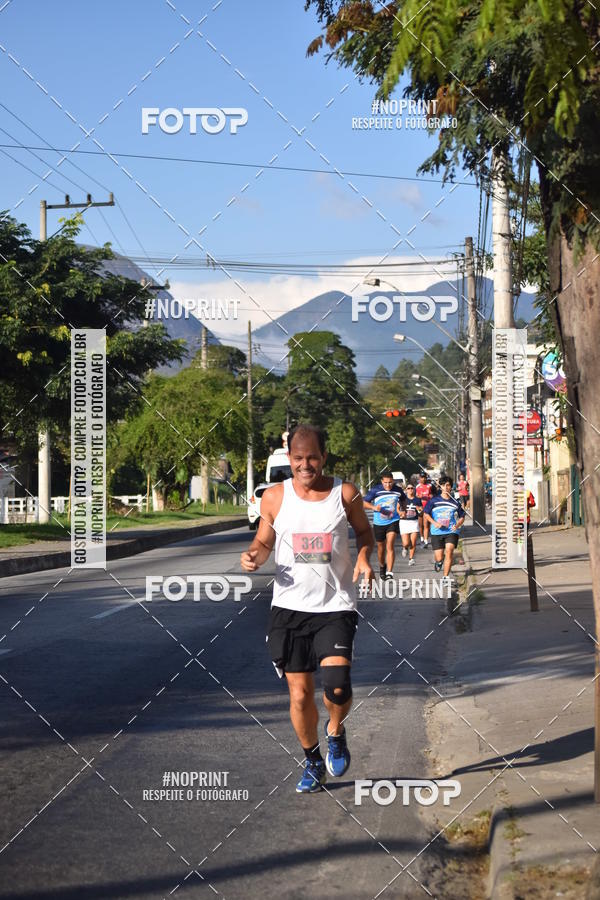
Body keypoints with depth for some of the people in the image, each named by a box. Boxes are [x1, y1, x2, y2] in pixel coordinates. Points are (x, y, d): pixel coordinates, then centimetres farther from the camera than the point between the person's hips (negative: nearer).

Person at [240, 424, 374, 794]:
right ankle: (313, 761, 30)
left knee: (337, 686, -19)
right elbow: (264, 541, 13)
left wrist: (364, 558, -7)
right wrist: (253, 556, -9)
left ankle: (336, 732, 16)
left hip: (336, 607, -2)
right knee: (300, 695, 6)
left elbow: (364, 531, 13)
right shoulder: (275, 497, 0)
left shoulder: (346, 493, -3)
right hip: (290, 607, 2)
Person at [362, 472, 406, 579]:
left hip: (393, 521, 0)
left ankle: (389, 572, -19)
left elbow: (403, 499, 21)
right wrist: (374, 507, -24)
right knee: (381, 547, 13)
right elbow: (364, 502, -8)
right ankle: (382, 566, 40)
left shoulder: (398, 490, -2)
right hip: (379, 523, 0)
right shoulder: (375, 490, -11)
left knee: (390, 546, -16)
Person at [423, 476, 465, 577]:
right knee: (439, 557, 0)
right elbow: (426, 514, 6)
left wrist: (457, 525, -6)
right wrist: (434, 523, -11)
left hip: (451, 532, 0)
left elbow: (462, 517, 14)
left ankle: (445, 577, -14)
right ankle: (439, 561, 41)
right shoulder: (434, 501, 2)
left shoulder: (455, 502, 5)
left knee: (449, 550, -22)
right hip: (437, 532, 0)